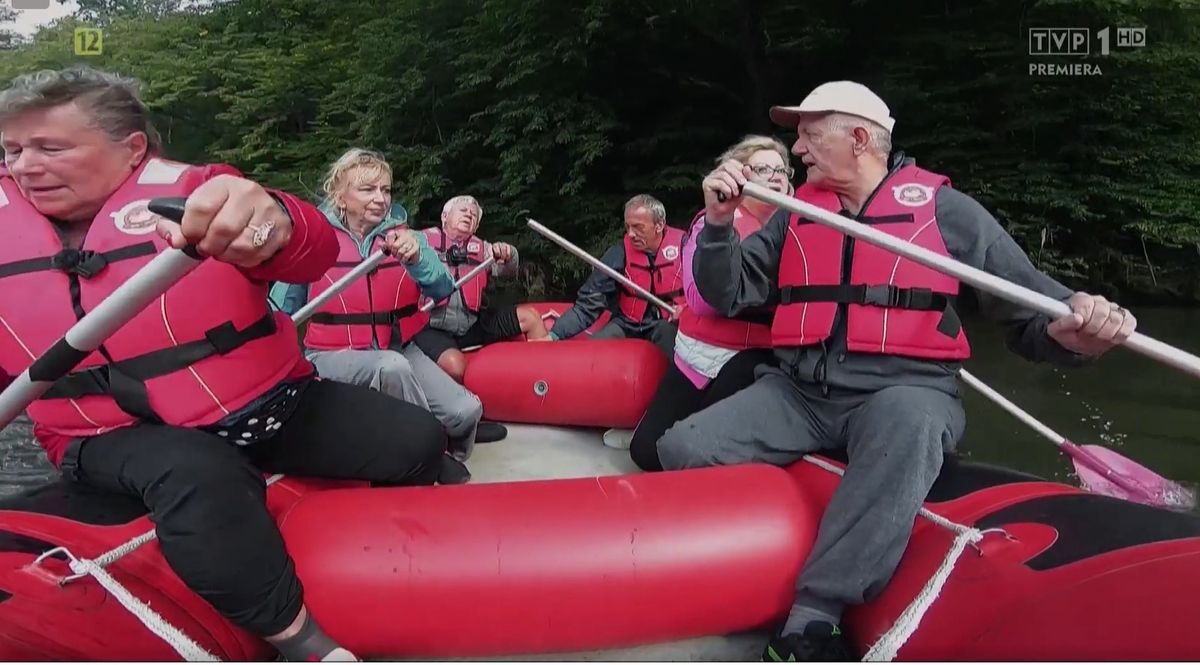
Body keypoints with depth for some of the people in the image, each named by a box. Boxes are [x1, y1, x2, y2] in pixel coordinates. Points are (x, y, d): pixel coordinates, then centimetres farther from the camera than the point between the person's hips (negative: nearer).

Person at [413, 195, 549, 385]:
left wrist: (507, 255, -24)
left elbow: (505, 270, 0)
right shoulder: (426, 239, 0)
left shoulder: (480, 248, 14)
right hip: (433, 328, -5)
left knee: (529, 316, -3)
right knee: (455, 366, -34)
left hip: (471, 325, 5)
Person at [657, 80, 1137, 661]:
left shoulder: (946, 210, 3)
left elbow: (1033, 310, 2)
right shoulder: (795, 216, 14)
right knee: (681, 448, -18)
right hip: (798, 393, 4)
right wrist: (719, 221, -10)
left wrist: (1076, 330, -22)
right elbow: (727, 296, 7)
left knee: (903, 418, -40)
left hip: (905, 395, -3)